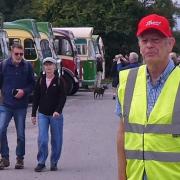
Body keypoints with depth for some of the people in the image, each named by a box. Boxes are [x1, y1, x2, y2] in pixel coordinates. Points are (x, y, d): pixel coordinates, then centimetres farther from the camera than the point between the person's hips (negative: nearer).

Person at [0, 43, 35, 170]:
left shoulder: (27, 66, 2)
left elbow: (32, 84, 7)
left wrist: (24, 91, -10)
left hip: (21, 106, 1)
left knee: (21, 134, 6)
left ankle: (20, 159, 20)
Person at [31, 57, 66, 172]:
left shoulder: (59, 81, -2)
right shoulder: (40, 81, 5)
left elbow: (63, 97, -7)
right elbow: (36, 97, 9)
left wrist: (58, 111, -21)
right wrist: (33, 114, 7)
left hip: (56, 115, -1)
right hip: (42, 114, 1)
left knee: (56, 140, 5)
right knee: (42, 139, -7)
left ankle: (54, 163, 18)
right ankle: (41, 163, 2)